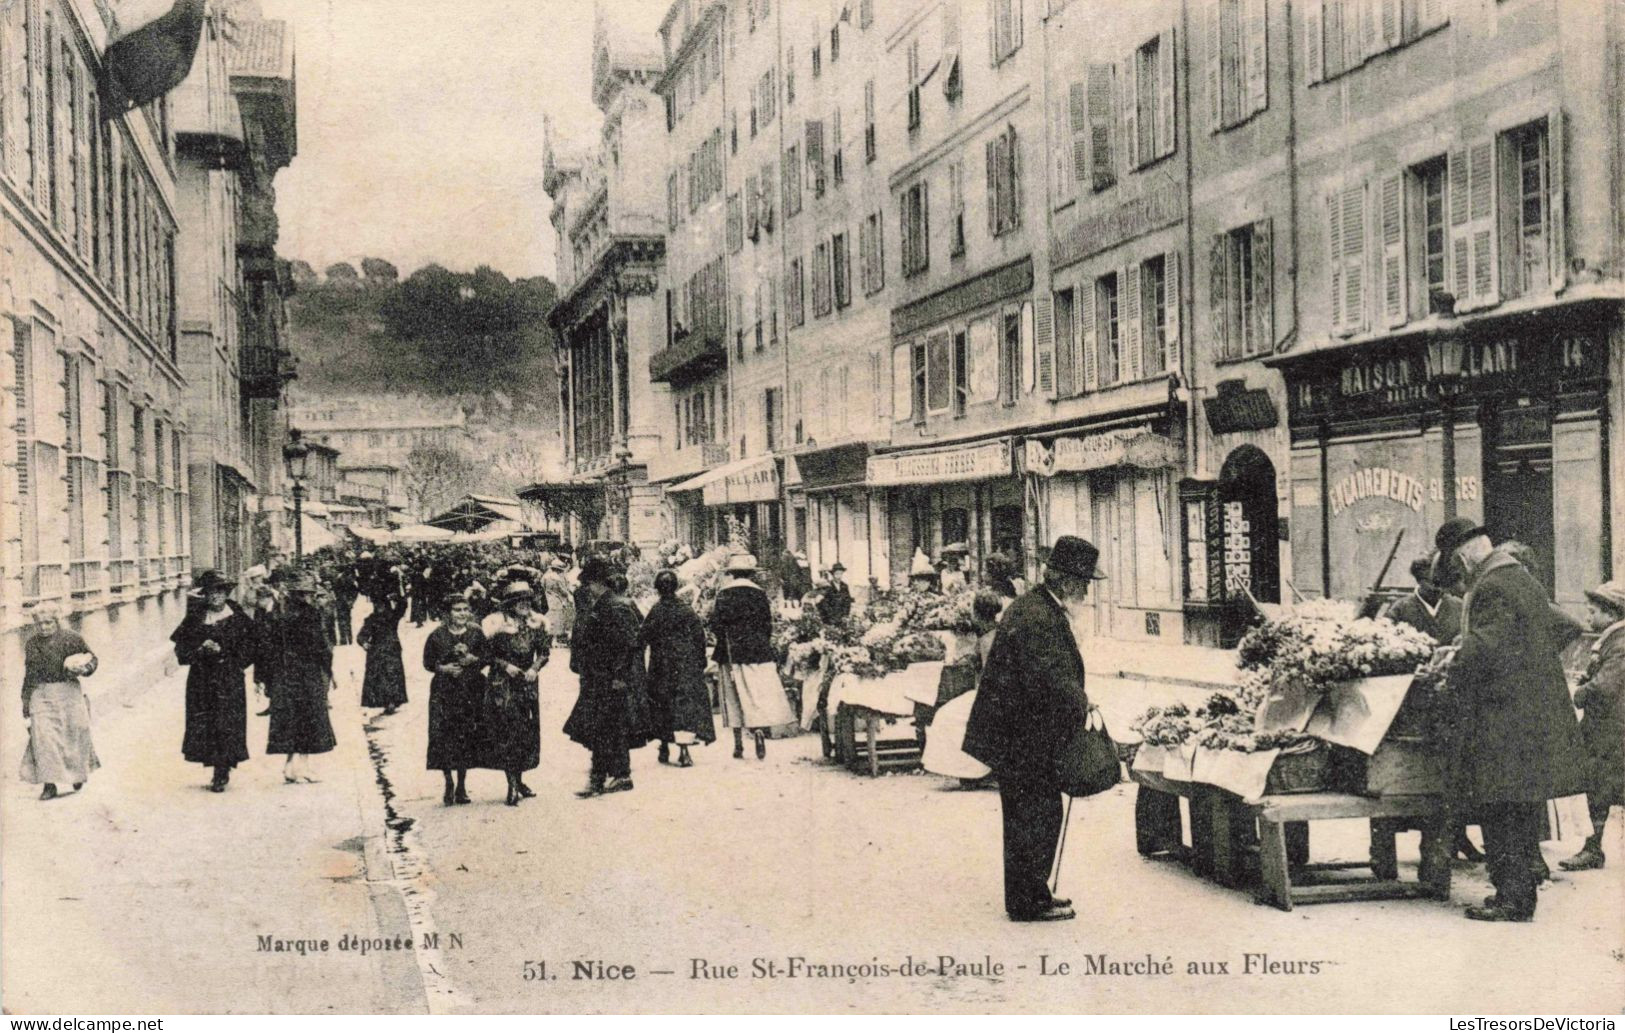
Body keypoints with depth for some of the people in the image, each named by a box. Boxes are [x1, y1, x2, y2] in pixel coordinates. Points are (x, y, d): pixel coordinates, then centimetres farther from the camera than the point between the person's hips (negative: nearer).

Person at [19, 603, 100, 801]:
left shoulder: (72, 639, 0)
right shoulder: (31, 644, 9)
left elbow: (92, 658, 8)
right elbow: (29, 674, 17)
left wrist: (85, 667, -15)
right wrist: (26, 700, 16)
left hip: (68, 692, -2)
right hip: (41, 695, 2)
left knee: (74, 731, 3)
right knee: (43, 736, -9)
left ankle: (78, 772, 29)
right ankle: (49, 783, -7)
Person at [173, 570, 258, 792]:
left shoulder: (239, 619, 0)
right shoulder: (195, 618, 7)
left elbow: (248, 649, 1)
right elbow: (181, 648, 5)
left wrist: (222, 653, -9)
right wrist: (200, 649, -12)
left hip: (229, 682, -3)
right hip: (201, 680, 3)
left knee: (226, 724, -6)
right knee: (202, 722, 1)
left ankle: (221, 775, 0)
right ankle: (220, 771, 14)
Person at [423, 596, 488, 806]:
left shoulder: (476, 634, 4)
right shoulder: (437, 636, 0)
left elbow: (484, 660, 6)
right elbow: (428, 663, 4)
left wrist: (470, 659, -14)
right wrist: (444, 668, -13)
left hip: (470, 692, 1)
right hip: (444, 692, -1)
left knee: (466, 737, 2)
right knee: (443, 737, -7)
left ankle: (462, 786, 13)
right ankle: (449, 784, 6)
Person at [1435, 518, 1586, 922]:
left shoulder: (1491, 589, -17)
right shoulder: (1525, 579, 15)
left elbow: (1482, 650, -26)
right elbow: (1557, 631, 25)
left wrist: (1452, 680, -11)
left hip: (1504, 718, -10)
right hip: (1538, 716, 10)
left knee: (1498, 809, -4)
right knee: (1525, 808, 14)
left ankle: (1512, 900, -1)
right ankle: (1522, 893, 22)